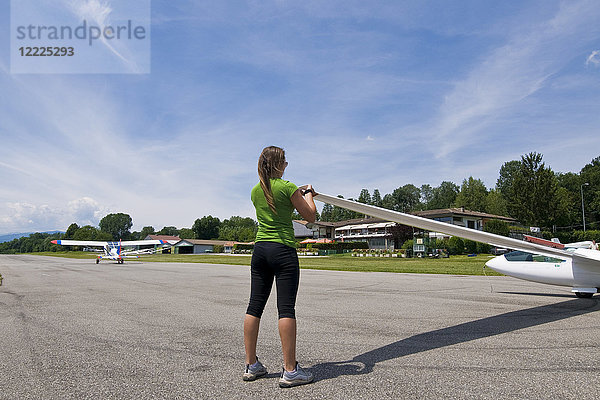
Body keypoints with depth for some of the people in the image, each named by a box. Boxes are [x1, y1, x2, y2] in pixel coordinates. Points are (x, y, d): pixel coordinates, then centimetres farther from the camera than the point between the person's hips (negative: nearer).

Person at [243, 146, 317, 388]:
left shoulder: (255, 191, 11)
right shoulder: (287, 188, -8)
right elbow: (310, 216, -1)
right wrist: (308, 195, 16)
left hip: (260, 248, 7)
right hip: (283, 250, -6)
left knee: (255, 306, 9)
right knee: (286, 308, -4)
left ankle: (251, 365, 18)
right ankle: (290, 370, 0)